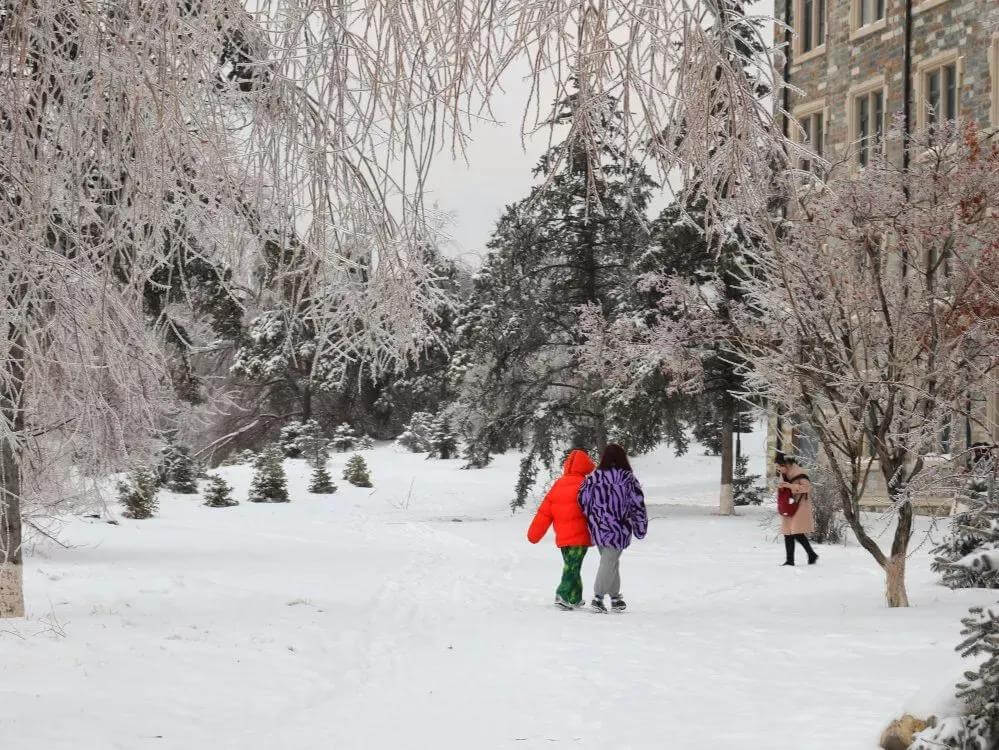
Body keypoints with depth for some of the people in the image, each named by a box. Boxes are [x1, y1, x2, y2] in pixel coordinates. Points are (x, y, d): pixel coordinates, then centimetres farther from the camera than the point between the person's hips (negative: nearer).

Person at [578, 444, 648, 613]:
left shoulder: (593, 478, 1)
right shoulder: (628, 478, -4)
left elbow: (583, 501, 2)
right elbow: (638, 503, -2)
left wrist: (592, 521, 15)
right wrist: (641, 527, 7)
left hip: (598, 528, 3)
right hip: (618, 528, -3)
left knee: (609, 560, 17)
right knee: (610, 561, -1)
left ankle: (615, 597, 21)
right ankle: (598, 596, -14)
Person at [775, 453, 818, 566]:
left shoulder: (798, 473, -14)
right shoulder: (784, 474, 12)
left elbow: (807, 487, -20)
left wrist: (790, 486, -25)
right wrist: (780, 486, 4)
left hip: (799, 507, -9)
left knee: (797, 533, -13)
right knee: (788, 534, 6)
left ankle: (812, 555, 0)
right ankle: (790, 560, 12)